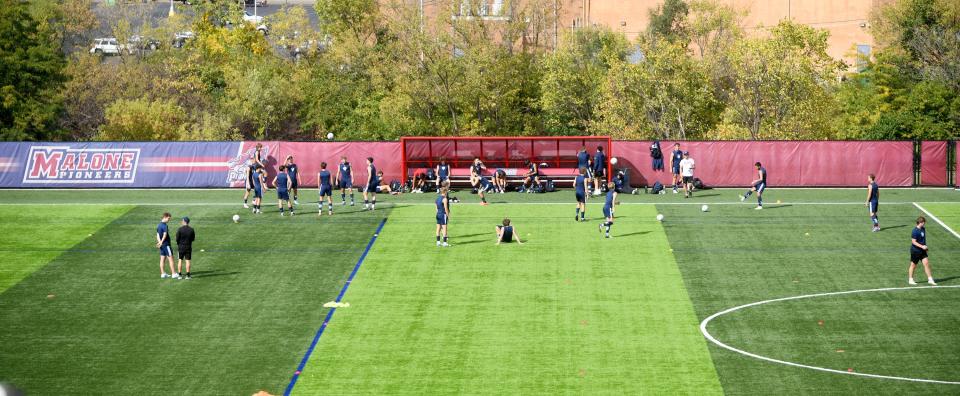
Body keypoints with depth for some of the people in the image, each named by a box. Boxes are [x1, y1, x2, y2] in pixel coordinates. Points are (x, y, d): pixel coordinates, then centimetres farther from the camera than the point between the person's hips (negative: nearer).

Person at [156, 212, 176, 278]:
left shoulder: (159, 225, 12)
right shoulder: (164, 225, -16)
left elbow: (158, 234, 8)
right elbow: (165, 235, -27)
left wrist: (159, 241, -5)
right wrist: (161, 242, -23)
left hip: (162, 245, 9)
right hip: (166, 244, -9)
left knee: (162, 259, 9)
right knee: (171, 258, -4)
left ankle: (163, 274, 10)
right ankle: (173, 273, -4)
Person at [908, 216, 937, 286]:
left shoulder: (923, 229, 5)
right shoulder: (915, 231, -20)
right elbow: (913, 241, -21)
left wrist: (925, 247, 19)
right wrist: (922, 246, -26)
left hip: (922, 251, 7)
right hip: (915, 251, -7)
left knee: (926, 263, -1)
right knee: (913, 265, 6)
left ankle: (930, 279, 1)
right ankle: (910, 279, 21)